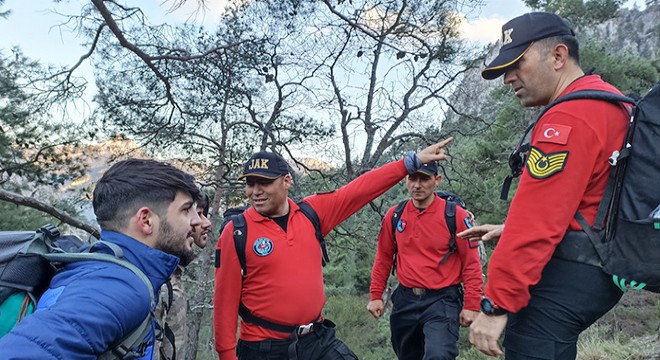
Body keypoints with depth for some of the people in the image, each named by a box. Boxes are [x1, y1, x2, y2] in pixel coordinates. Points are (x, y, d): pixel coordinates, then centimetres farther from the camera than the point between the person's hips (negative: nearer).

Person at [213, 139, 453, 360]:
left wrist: (413, 161, 1)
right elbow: (225, 299, -8)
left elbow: (361, 189, 0)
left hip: (319, 339, 4)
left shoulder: (312, 212, -2)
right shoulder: (236, 232, -11)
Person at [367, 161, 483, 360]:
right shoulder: (394, 215, 0)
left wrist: (472, 305, -8)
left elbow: (471, 263, -6)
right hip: (405, 300, 4)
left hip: (442, 300, -4)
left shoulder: (456, 215, -9)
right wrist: (376, 295, 8)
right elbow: (384, 257, 9)